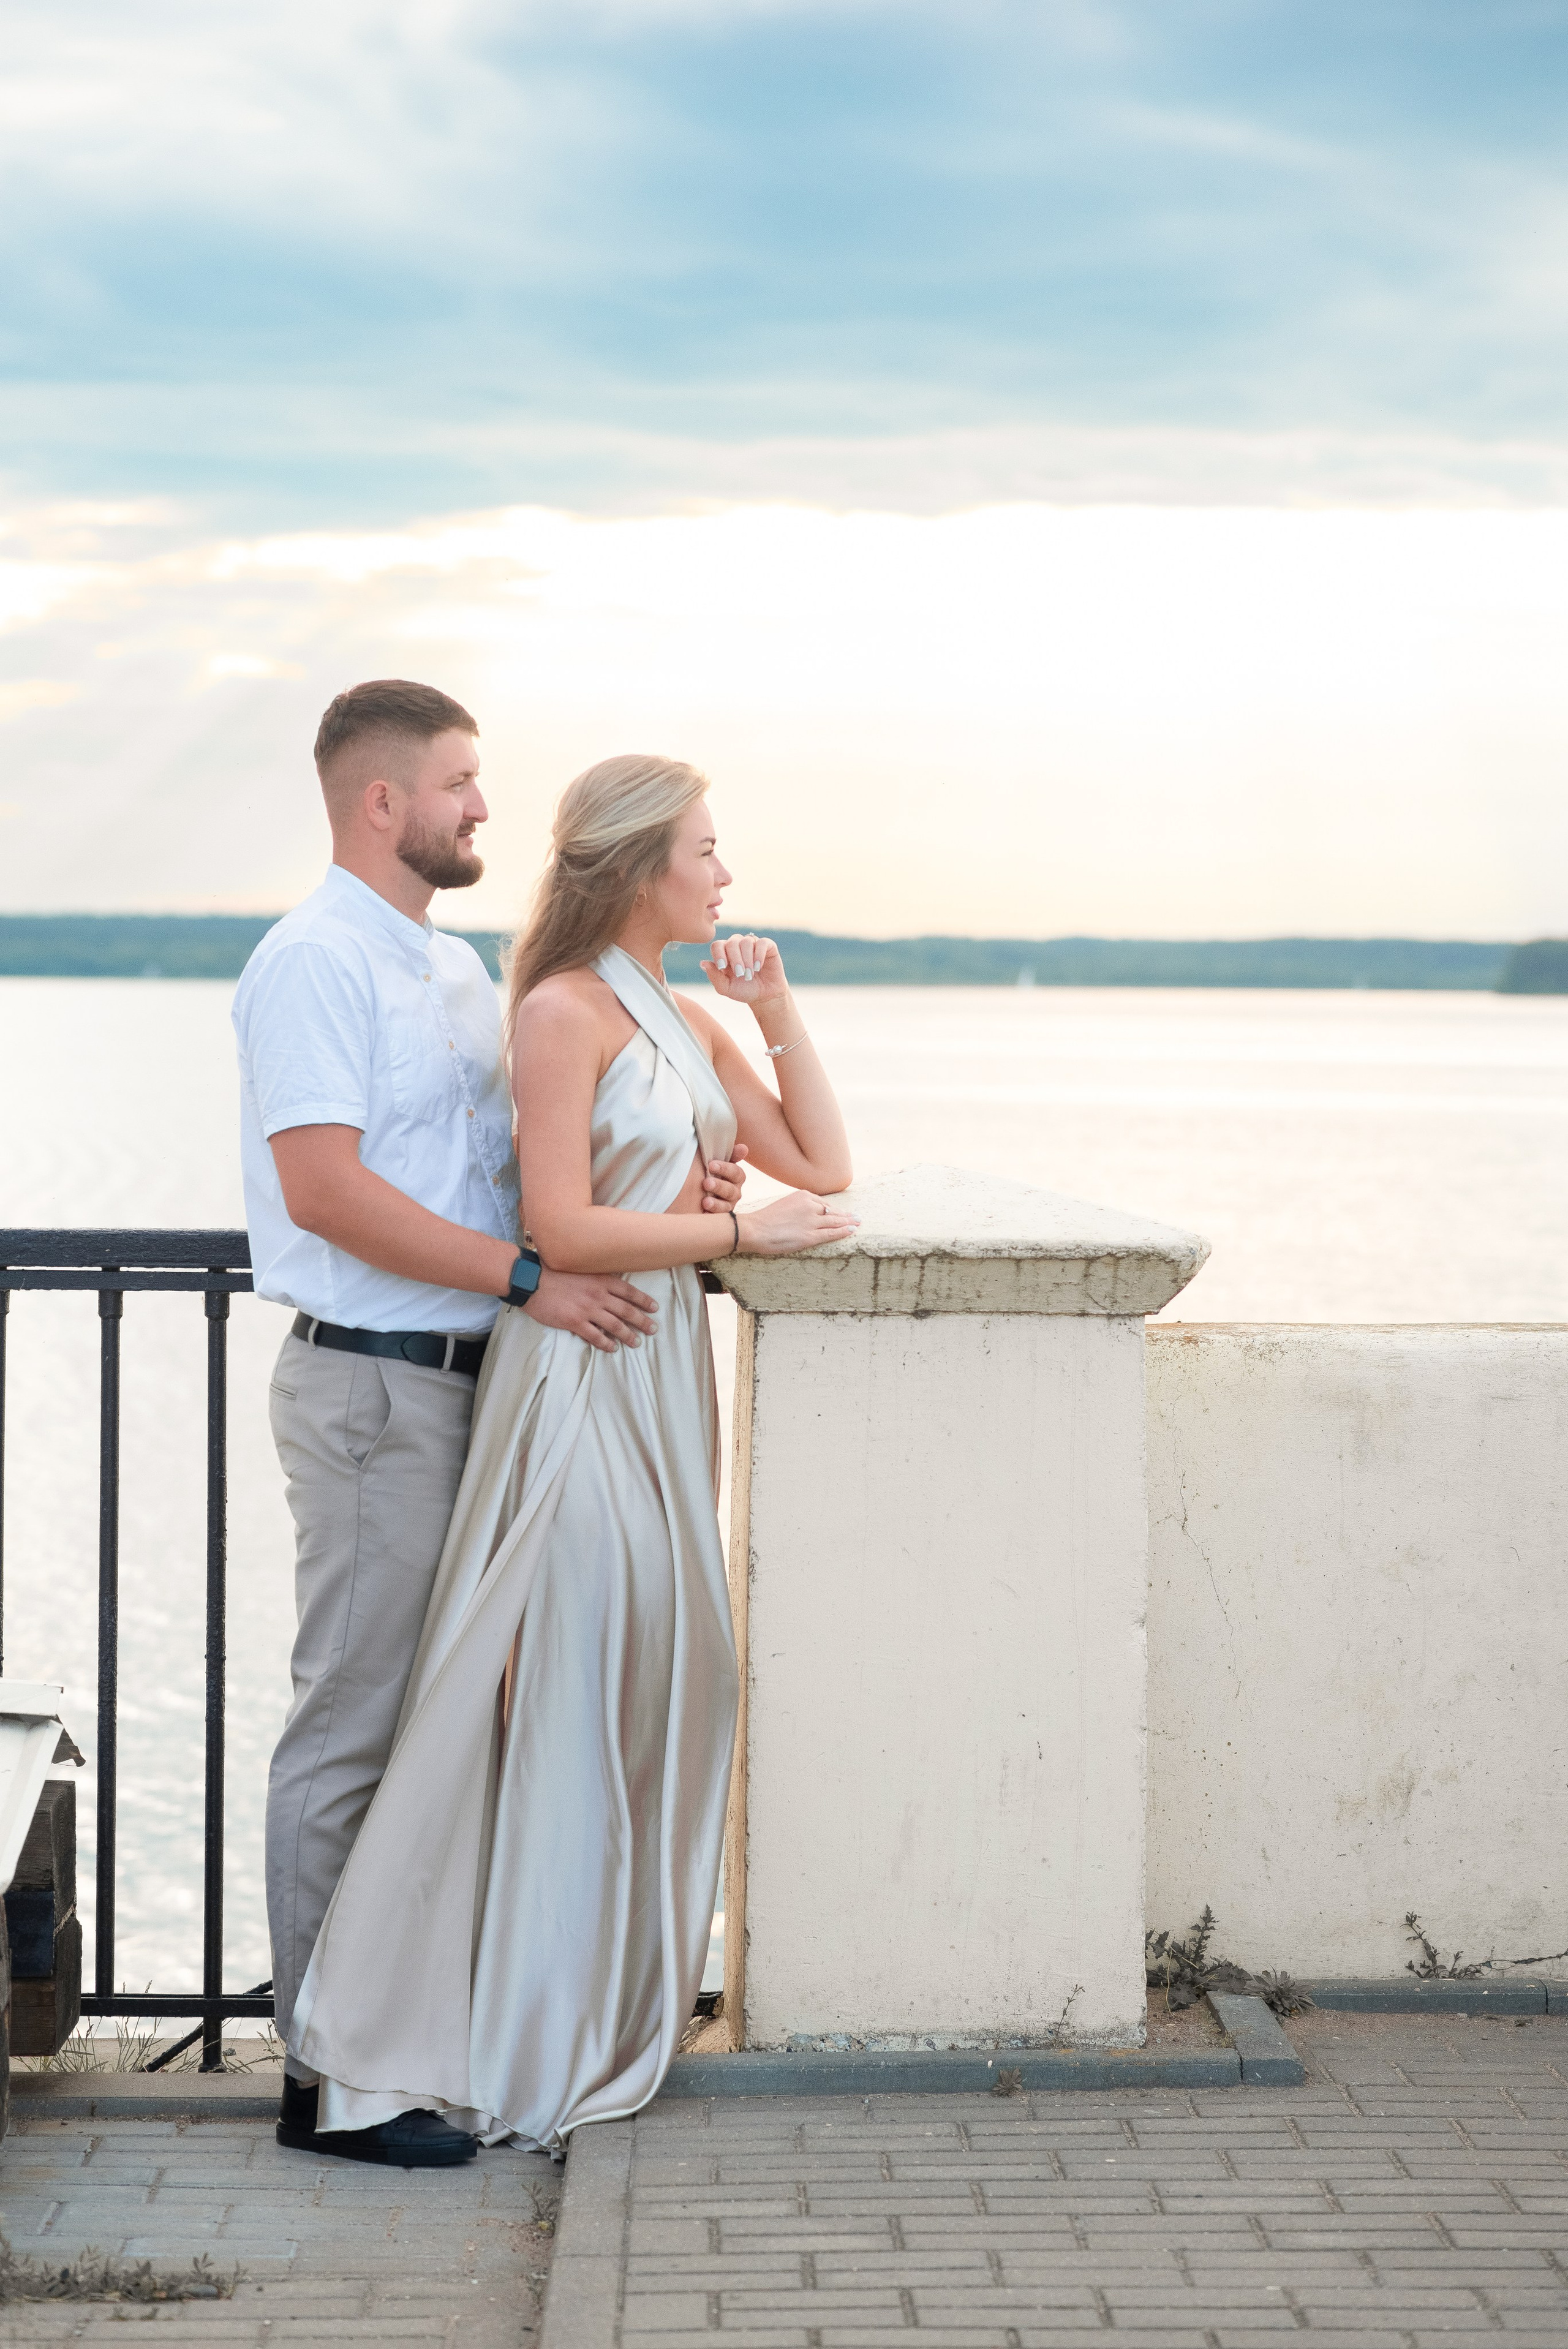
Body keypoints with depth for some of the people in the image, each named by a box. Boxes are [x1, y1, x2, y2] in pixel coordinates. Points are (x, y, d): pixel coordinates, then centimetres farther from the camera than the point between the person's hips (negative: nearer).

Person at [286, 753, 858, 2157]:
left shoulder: (688, 1024, 15)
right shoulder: (566, 1012, -11)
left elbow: (824, 1167, 15)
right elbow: (564, 1229, -18)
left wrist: (775, 1005, 8)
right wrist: (743, 1231, -13)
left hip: (667, 1371, 9)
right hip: (582, 1371, -9)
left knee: (659, 1682, 10)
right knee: (574, 1688, -5)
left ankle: (614, 2011, 20)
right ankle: (533, 2042, 3)